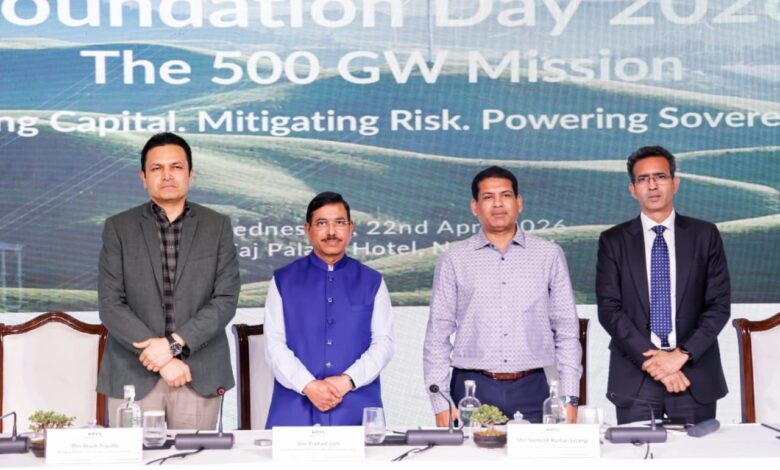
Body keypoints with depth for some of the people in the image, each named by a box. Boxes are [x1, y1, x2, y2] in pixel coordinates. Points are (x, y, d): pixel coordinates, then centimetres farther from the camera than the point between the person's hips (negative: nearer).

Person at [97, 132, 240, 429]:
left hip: (199, 375, 0)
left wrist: (173, 343, -13)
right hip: (132, 375, 0)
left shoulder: (217, 226, 6)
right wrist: (161, 358, -11)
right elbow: (110, 304, -2)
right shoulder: (118, 228, 5)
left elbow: (226, 300, -1)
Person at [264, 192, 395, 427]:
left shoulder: (372, 282, 9)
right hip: (296, 409, 0)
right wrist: (308, 386, -14)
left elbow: (384, 342, 2)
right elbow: (274, 344, 0)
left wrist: (348, 380, -13)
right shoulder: (283, 280, 7)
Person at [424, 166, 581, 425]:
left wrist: (569, 397, 0)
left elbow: (566, 330, 8)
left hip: (531, 392, 1)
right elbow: (438, 334, 5)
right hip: (472, 389, -1)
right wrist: (441, 403, -2)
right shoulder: (454, 260, 4)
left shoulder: (549, 255, 7)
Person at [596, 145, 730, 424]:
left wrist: (682, 354, -10)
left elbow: (719, 304, 2)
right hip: (634, 379, 0)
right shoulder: (613, 241, 5)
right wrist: (651, 360, -12)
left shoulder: (705, 235, 7)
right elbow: (609, 309, -2)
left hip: (695, 376, 1)